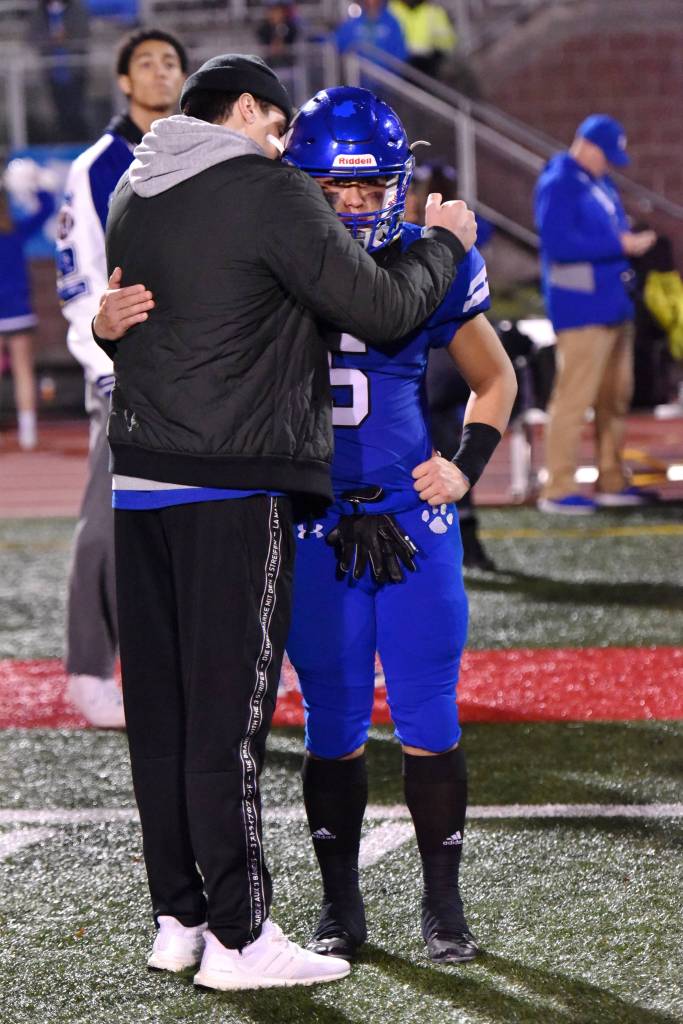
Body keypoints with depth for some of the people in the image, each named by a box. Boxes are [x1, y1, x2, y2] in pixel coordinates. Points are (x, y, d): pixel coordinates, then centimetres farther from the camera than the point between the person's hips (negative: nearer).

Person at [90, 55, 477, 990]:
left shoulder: (131, 197, 13)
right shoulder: (271, 194, -9)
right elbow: (384, 311, -6)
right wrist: (443, 242, 10)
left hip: (140, 483, 7)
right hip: (234, 490, -7)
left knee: (159, 710, 10)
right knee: (227, 713, -5)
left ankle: (177, 921, 16)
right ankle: (238, 939, -2)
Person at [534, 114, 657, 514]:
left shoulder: (600, 182, 18)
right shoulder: (558, 185, -11)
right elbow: (559, 244, -22)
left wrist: (632, 239, 7)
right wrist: (619, 245, -21)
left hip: (615, 306, 10)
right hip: (582, 311, -10)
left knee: (617, 397, 13)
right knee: (574, 396, -10)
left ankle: (613, 481, 21)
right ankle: (558, 490, -7)